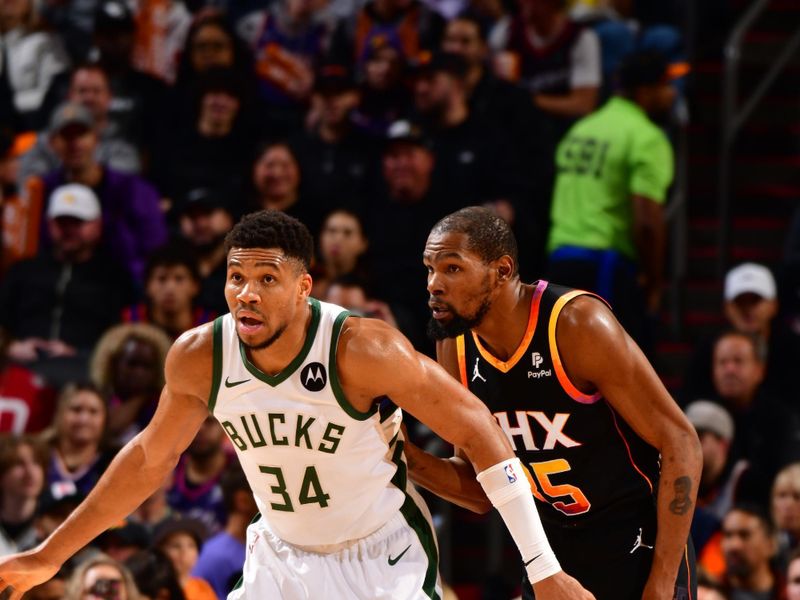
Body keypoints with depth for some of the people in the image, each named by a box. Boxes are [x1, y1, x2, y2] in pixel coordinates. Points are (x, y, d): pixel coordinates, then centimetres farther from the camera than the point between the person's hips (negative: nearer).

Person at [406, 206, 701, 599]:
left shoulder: (578, 325, -21)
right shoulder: (455, 348, -3)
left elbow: (680, 442, -18)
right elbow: (481, 491, 6)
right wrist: (410, 460, -14)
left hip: (638, 552, -6)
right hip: (554, 551, 6)